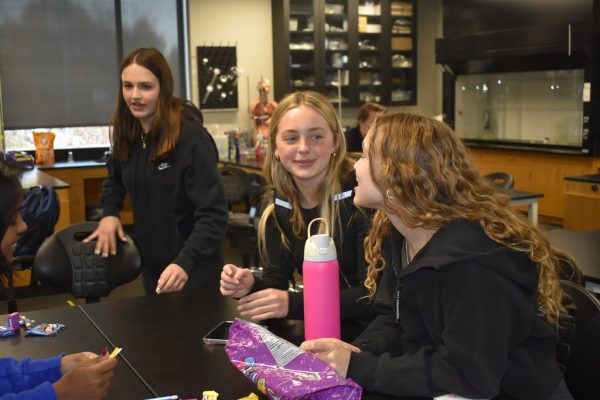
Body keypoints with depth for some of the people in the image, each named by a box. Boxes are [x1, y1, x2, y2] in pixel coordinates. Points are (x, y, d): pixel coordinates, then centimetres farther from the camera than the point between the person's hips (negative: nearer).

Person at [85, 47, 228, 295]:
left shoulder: (191, 138, -23)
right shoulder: (127, 132, -2)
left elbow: (213, 215, -26)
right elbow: (116, 177, 18)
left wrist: (185, 263, -39)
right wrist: (109, 212, 0)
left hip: (193, 268, -6)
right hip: (151, 263, 6)